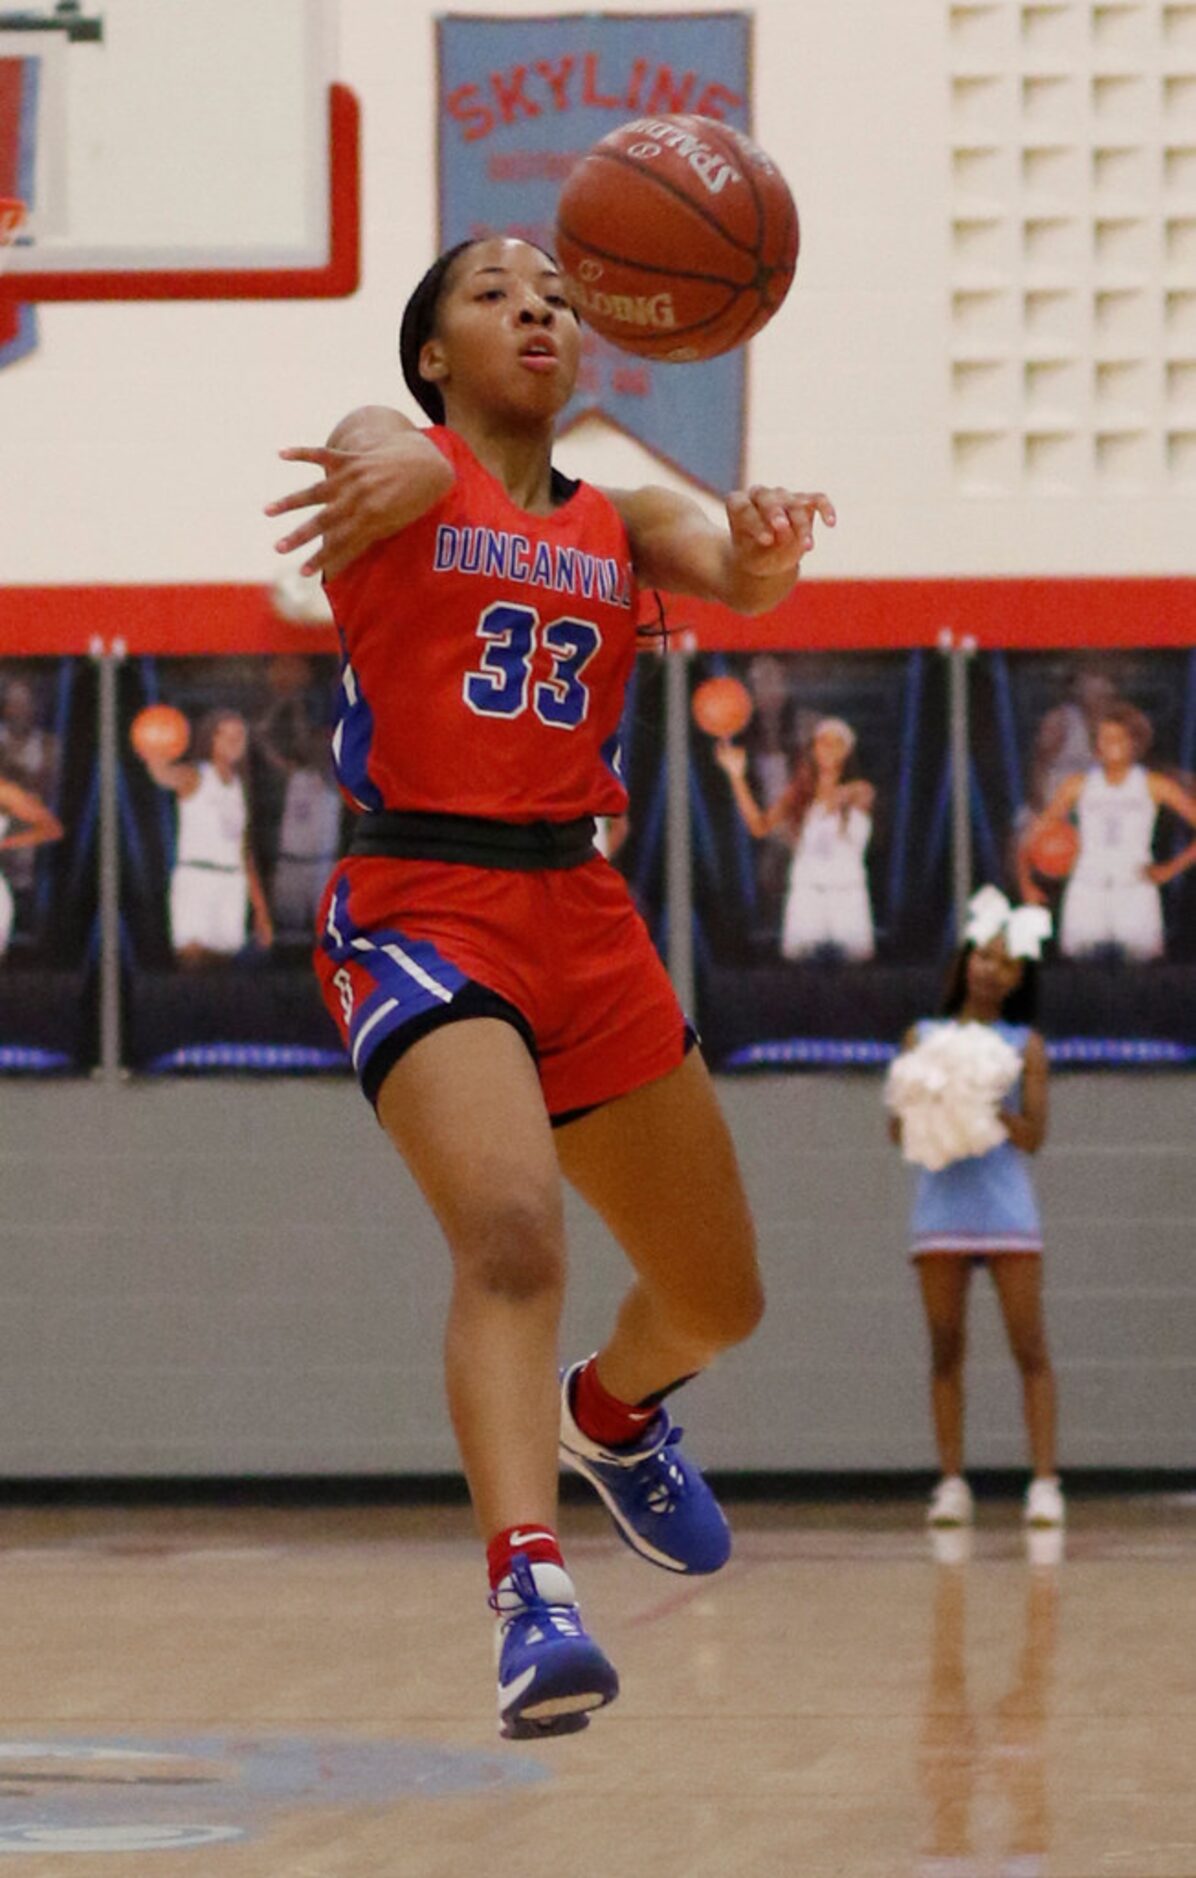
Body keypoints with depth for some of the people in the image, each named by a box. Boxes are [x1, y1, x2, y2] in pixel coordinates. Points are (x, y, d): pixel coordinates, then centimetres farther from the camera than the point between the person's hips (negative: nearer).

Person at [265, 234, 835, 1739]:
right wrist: (392, 468, -51)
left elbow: (729, 579, -8)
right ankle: (529, 1590, -40)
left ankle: (612, 1411, 49)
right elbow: (394, 457, -24)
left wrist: (766, 551, -34)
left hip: (583, 912, 6)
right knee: (510, 1232, -31)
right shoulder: (405, 463, 3)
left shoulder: (619, 518, 14)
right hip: (420, 907, -6)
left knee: (718, 1300, 15)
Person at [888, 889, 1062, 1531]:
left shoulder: (1024, 1046, 7)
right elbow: (898, 1129, 7)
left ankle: (1044, 1483, -8)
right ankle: (952, 1484, 4)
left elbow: (1033, 1137, 0)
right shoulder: (923, 1038, 10)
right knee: (946, 1351, 1)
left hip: (1005, 1207, -1)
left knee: (1029, 1348, -6)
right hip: (941, 1206, 1)